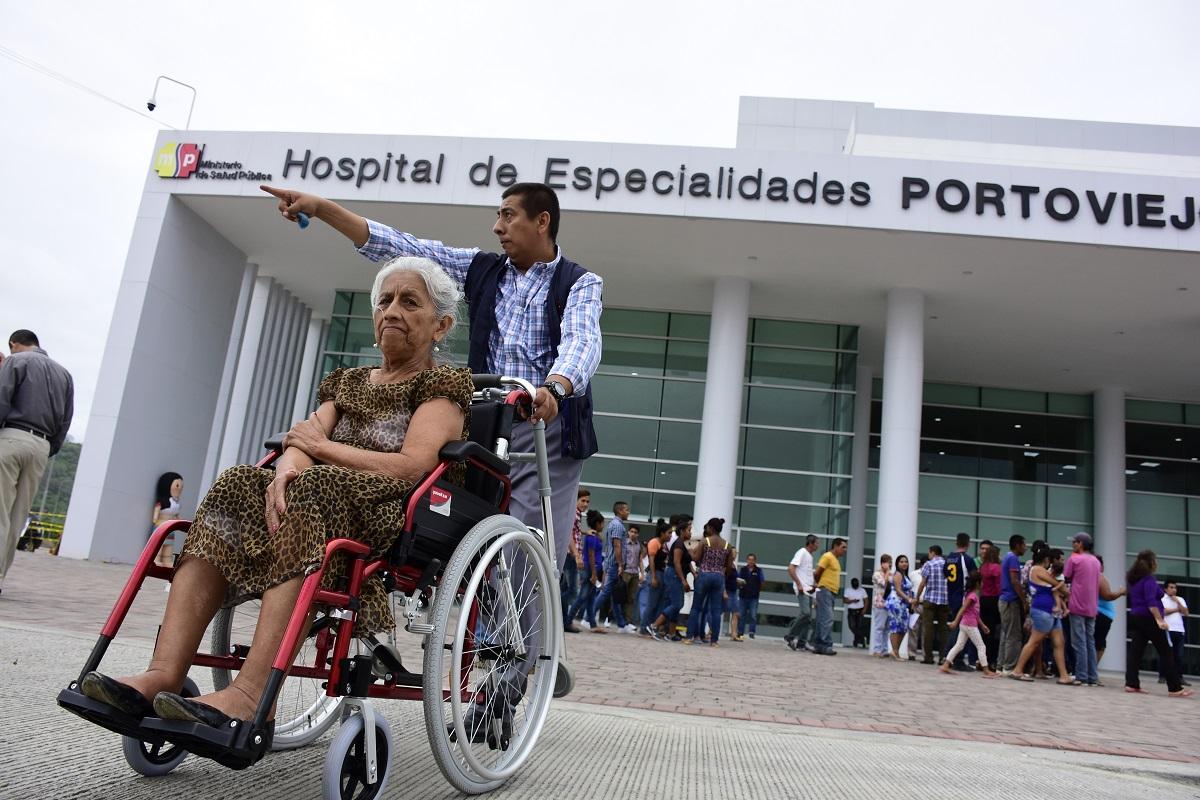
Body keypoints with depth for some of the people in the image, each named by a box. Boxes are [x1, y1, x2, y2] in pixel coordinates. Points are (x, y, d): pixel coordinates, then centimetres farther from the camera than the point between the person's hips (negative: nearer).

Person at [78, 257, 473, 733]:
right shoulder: (348, 382, 24)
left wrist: (322, 447, -2)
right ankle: (162, 676, -34)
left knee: (313, 489, -34)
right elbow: (302, 442, 6)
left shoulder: (442, 386, 6)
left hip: (396, 522, -6)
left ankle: (249, 696, -45)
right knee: (235, 488, -20)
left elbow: (411, 467, -12)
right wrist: (285, 471, -19)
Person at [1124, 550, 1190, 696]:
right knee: (1165, 653, -1)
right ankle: (1175, 688, 1)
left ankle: (1131, 684, -8)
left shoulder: (1133, 579, 14)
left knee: (1135, 651, 0)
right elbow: (1151, 601, -22)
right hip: (1149, 619, -8)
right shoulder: (1149, 579, -12)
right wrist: (1159, 620, -26)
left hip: (1135, 618, 8)